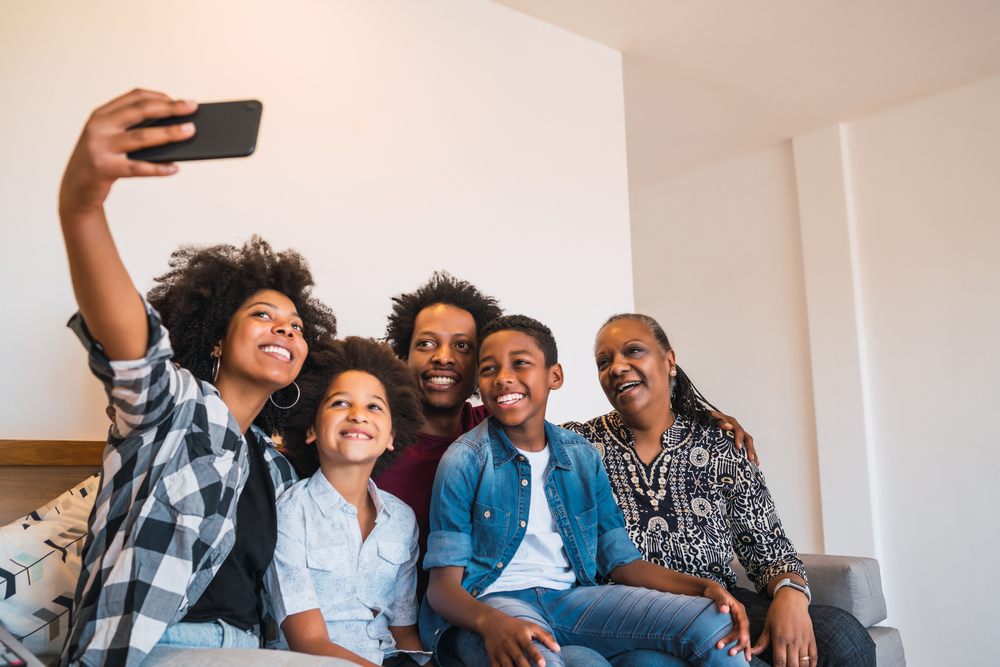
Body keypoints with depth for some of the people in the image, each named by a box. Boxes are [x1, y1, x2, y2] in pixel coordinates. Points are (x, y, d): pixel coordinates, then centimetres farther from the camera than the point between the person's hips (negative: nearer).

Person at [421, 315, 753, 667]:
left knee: (714, 625, -13)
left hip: (572, 598, 4)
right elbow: (443, 582, -9)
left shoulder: (583, 457, 9)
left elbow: (621, 559, 11)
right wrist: (492, 623, -32)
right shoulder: (464, 462, -6)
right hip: (490, 603, -4)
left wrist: (704, 586, -6)